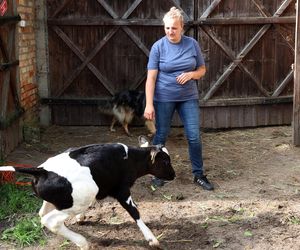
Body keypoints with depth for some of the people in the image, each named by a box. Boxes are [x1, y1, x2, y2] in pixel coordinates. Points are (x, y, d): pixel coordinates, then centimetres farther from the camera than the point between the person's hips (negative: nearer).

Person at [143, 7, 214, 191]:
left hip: (189, 98, 2)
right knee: (161, 136, 7)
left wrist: (191, 74, -16)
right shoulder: (158, 47, -8)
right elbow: (151, 77, -10)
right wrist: (149, 104, -16)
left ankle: (199, 175, 14)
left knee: (194, 137, 0)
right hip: (164, 99, -2)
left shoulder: (192, 44, -1)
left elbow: (202, 70, 7)